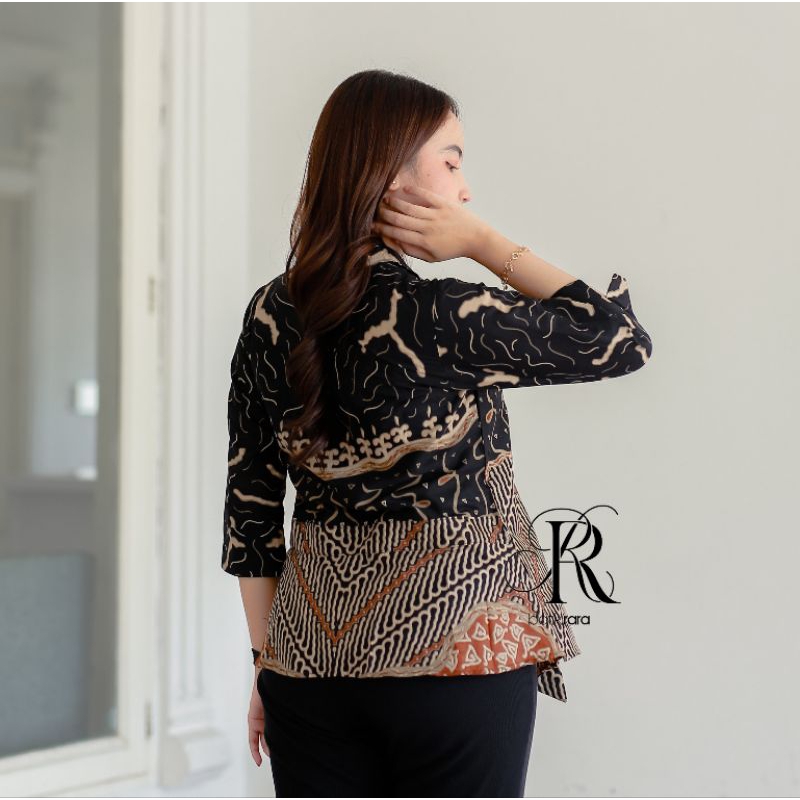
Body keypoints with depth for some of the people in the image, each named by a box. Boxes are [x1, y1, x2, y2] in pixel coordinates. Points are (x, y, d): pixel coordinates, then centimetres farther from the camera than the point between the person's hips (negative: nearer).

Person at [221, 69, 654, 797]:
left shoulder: (272, 315, 1)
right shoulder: (444, 321, -16)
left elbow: (250, 507, 5)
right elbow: (623, 339, -5)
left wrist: (268, 662, 13)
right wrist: (487, 244, -6)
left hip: (312, 661, 5)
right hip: (456, 656, -5)